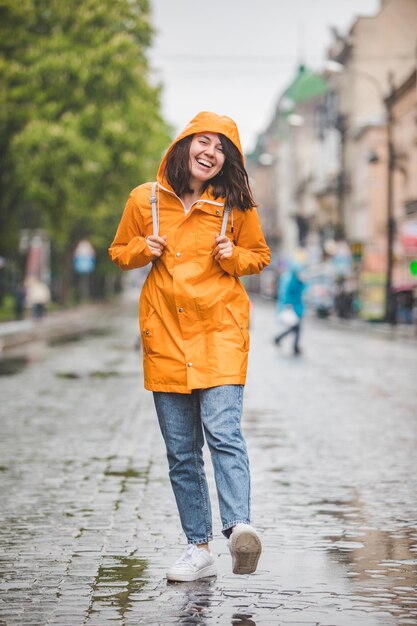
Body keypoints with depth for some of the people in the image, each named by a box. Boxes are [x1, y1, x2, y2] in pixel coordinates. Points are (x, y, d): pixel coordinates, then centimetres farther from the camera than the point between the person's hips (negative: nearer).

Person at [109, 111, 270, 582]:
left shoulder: (235, 206, 2)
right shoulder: (145, 200, 4)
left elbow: (260, 256, 15)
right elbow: (119, 252, 16)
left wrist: (233, 257, -6)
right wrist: (143, 250, -6)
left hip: (219, 330, -2)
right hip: (165, 335, 2)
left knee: (222, 430, -21)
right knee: (181, 450, 4)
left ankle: (238, 527, -30)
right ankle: (199, 549, 12)